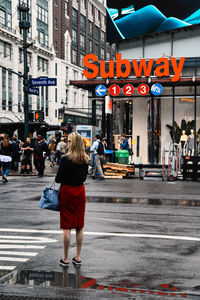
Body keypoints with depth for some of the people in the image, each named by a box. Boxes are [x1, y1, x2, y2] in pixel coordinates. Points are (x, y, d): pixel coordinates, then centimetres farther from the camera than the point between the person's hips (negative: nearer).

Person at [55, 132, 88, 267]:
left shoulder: (66, 159, -16)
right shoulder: (85, 159, 1)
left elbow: (58, 179, -10)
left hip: (67, 191, -5)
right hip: (80, 191, 5)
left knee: (67, 227, 2)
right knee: (80, 226, 11)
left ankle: (65, 259, 8)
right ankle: (78, 257, 18)